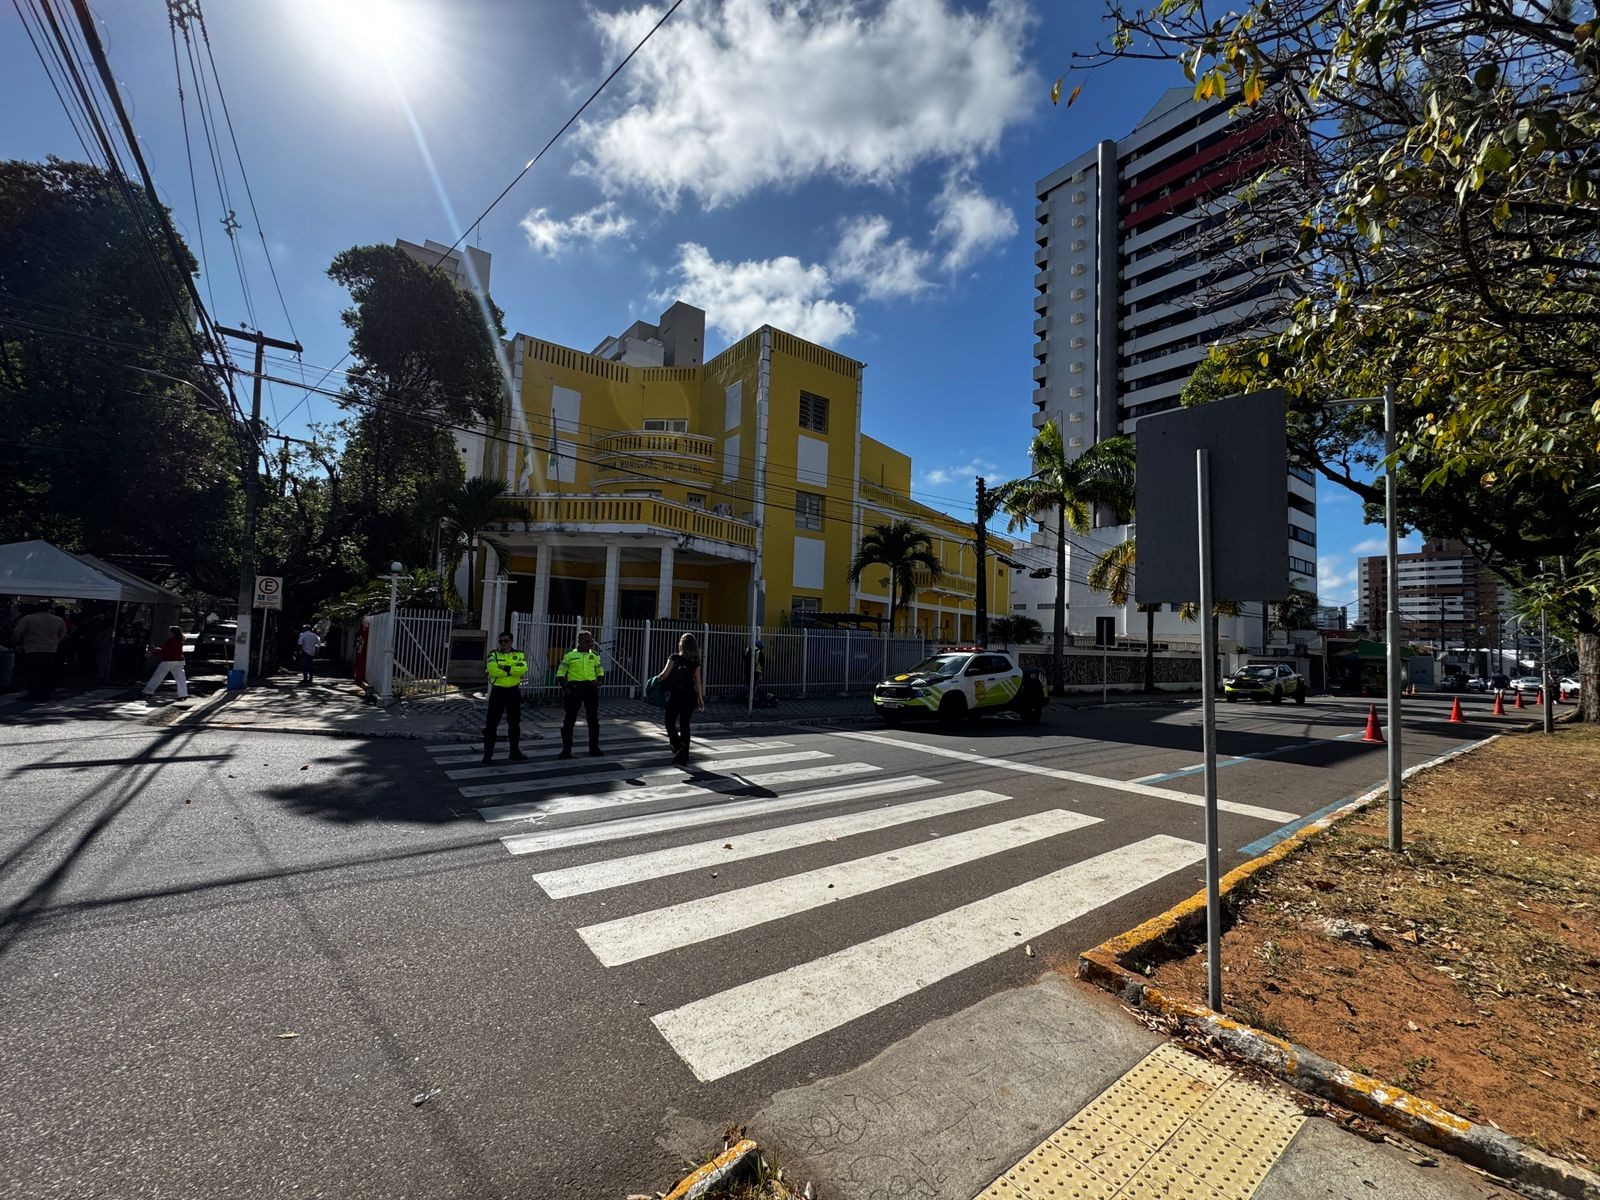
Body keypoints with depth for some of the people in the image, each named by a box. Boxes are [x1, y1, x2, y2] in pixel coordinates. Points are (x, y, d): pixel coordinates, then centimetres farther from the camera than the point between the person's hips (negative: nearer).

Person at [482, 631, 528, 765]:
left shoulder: (519, 655, 5)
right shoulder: (494, 655, 2)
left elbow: (523, 669, -15)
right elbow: (492, 670, -18)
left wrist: (505, 668, -19)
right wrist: (512, 671, -16)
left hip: (514, 692, 2)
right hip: (498, 691, -2)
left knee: (514, 723, 12)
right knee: (492, 723, -2)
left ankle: (515, 752, 24)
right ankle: (488, 754, 6)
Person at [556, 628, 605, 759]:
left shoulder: (595, 655, 9)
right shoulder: (569, 655, -1)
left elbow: (600, 670, 19)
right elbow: (560, 673, 1)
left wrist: (598, 683, 1)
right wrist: (565, 688, -10)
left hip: (591, 688, 3)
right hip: (574, 687, -3)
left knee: (593, 719, 8)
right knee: (570, 719, 1)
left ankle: (594, 748, 19)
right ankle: (566, 750, 10)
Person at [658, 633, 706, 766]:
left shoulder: (674, 658, -7)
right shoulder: (696, 661, 3)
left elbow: (665, 674, -13)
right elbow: (698, 681, 3)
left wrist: (655, 680, 5)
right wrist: (700, 698, 9)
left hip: (675, 695, -3)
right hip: (690, 696, 3)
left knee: (670, 723, 12)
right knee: (685, 725, 11)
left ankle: (677, 747, -8)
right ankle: (684, 758, 14)